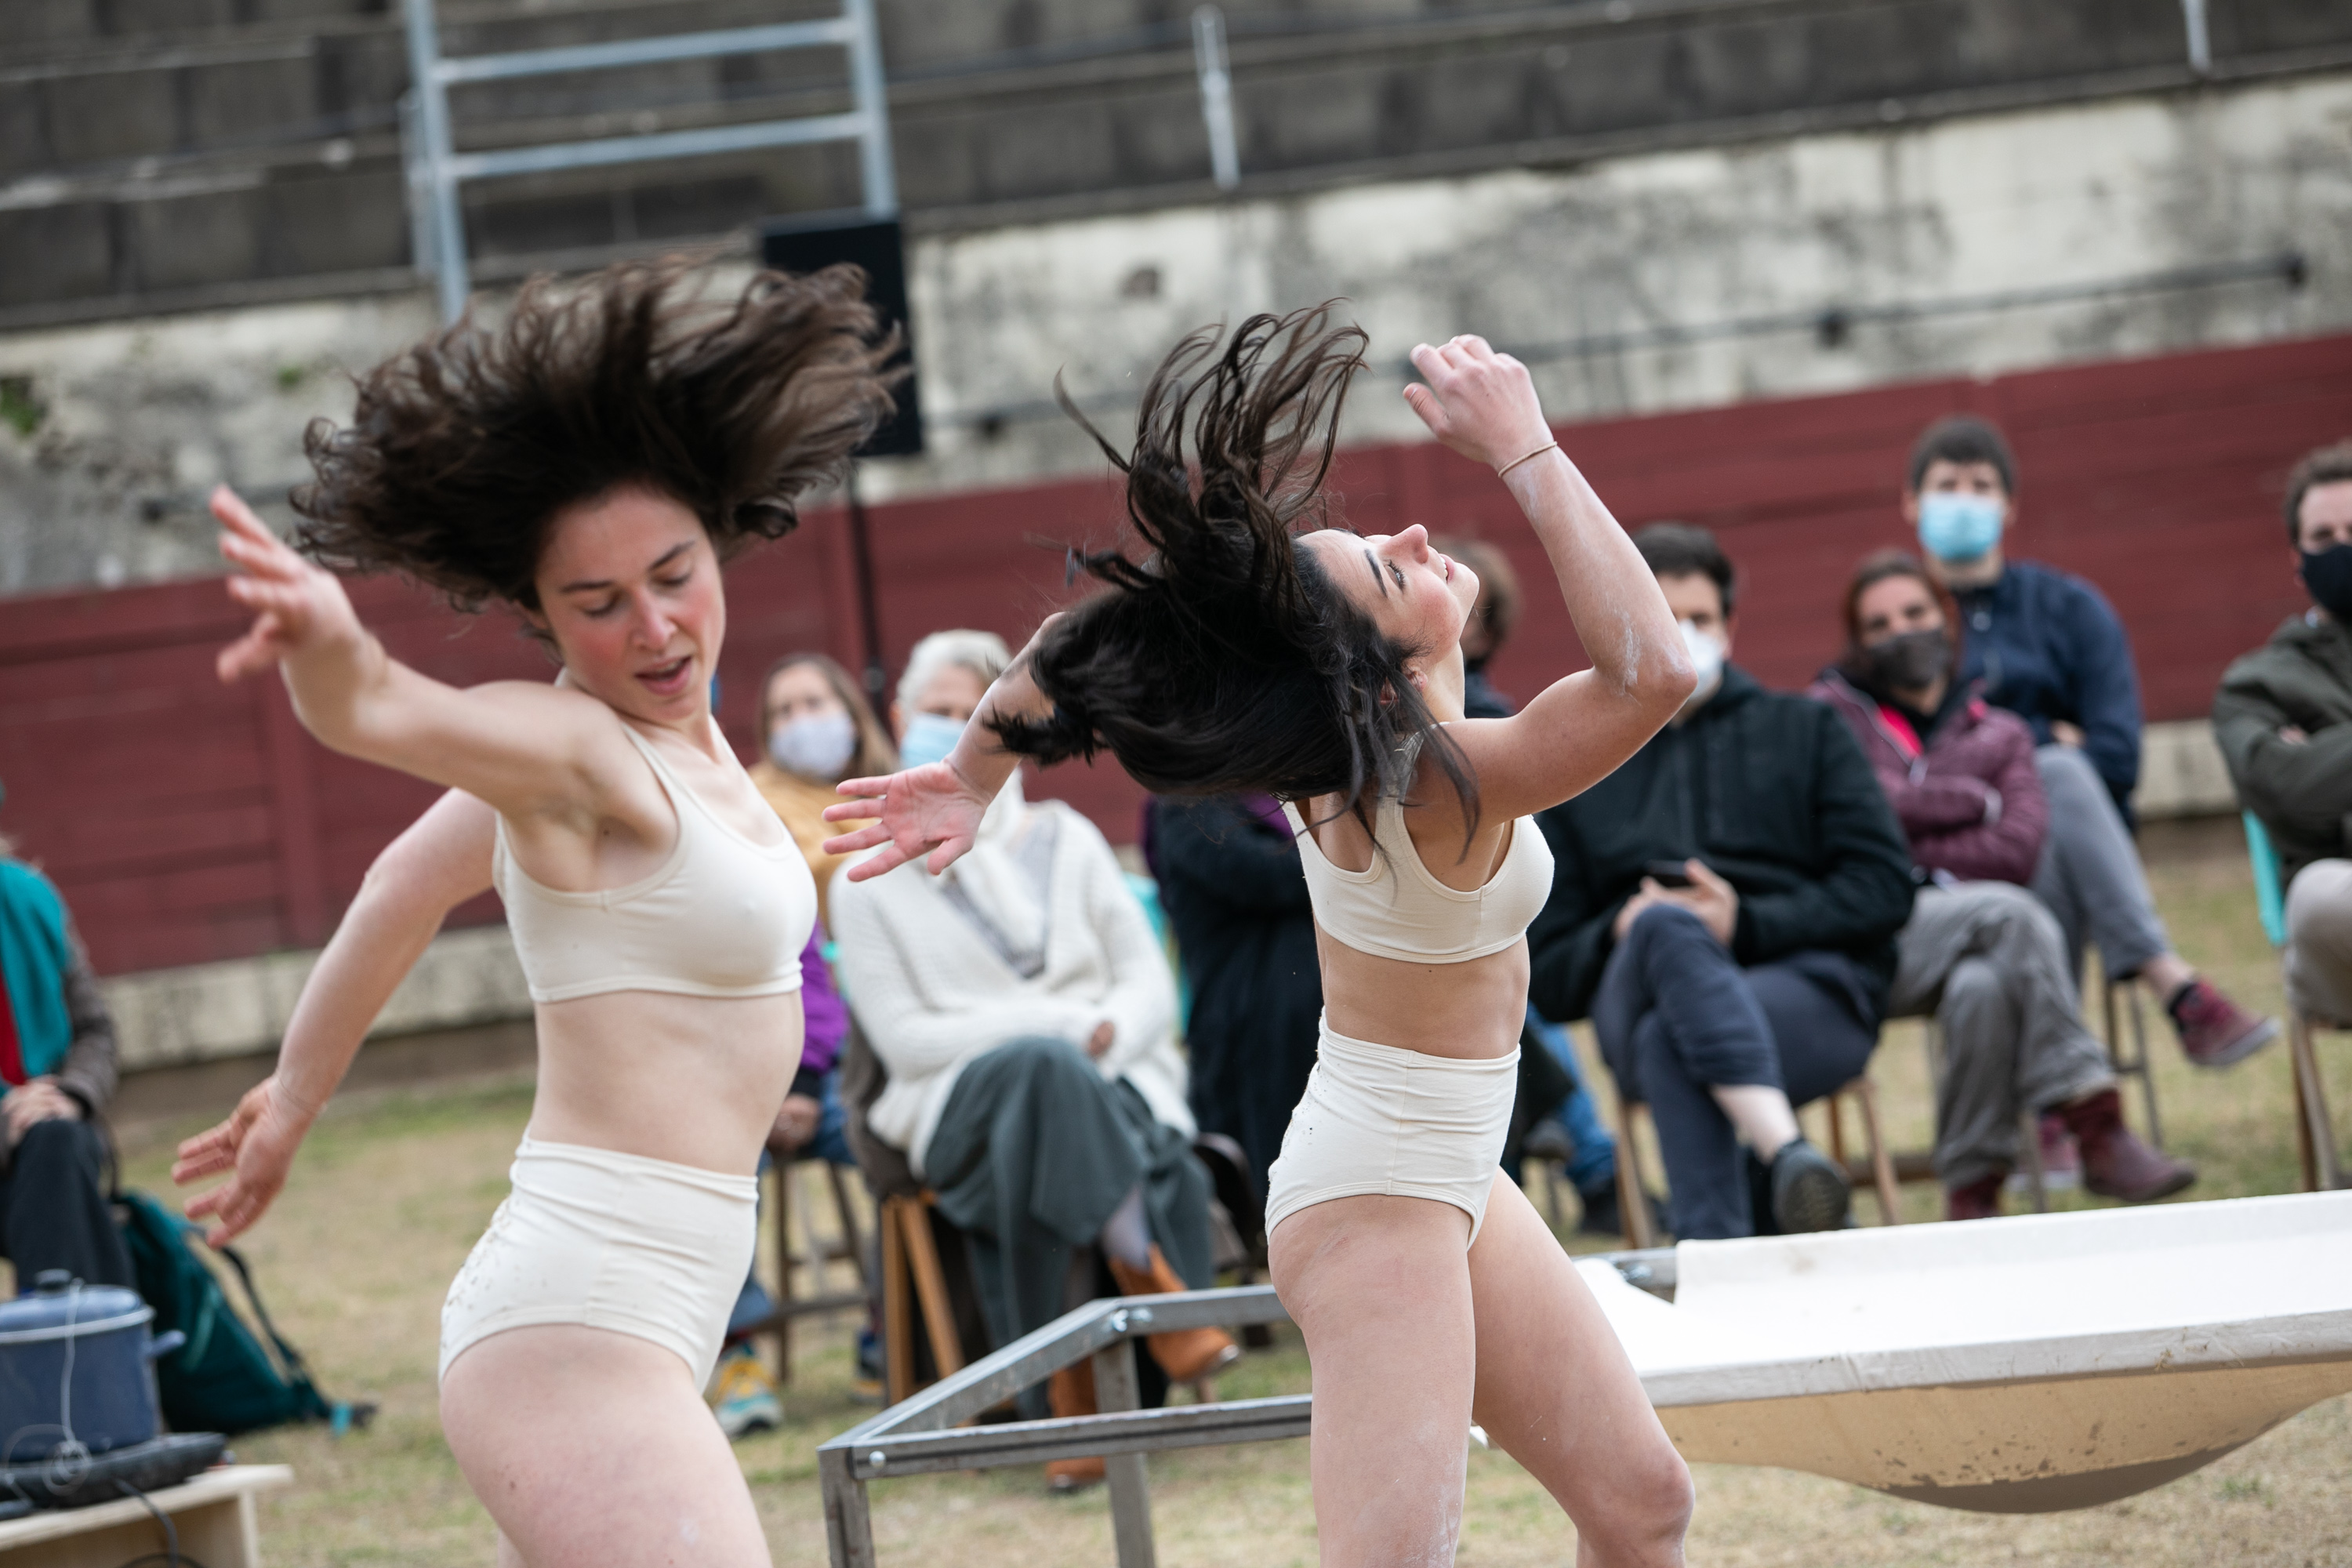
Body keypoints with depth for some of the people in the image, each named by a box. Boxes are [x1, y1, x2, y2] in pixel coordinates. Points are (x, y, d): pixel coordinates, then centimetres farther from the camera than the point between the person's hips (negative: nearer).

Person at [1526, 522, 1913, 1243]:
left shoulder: (1803, 731, 22)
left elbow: (1885, 886, 7)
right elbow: (1548, 979, 19)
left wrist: (1747, 923, -8)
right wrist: (1619, 932, -5)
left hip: (1810, 982, -1)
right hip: (1641, 987, 1)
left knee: (1669, 1045, -36)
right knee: (1668, 925, -38)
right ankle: (1783, 1150, -56)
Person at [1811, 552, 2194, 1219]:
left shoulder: (1999, 733, 24)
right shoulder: (1832, 709, 19)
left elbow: (2017, 847, 3)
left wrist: (1910, 852, -3)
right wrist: (1974, 799, 4)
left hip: (1961, 928, 2)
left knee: (1983, 984, -38)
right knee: (2008, 913, -33)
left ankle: (1973, 1194, -33)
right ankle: (2096, 1126, -38)